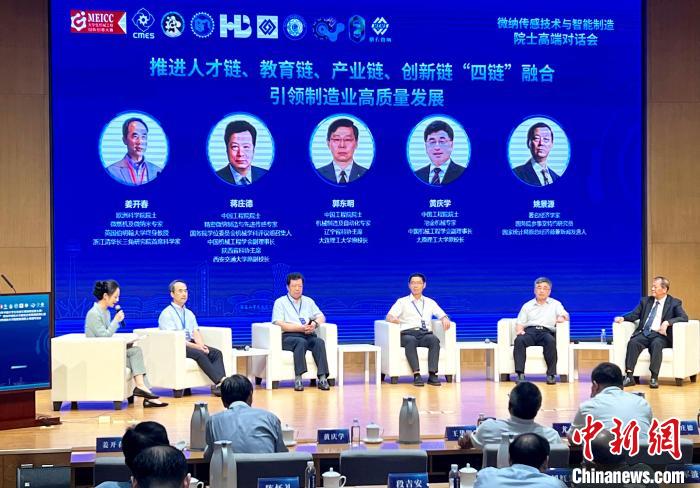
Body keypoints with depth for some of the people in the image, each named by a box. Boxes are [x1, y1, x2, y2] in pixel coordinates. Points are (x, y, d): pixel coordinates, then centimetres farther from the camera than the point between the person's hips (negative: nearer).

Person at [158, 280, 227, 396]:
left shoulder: (189, 313, 20)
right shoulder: (167, 314, -3)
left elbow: (196, 333, 9)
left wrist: (202, 345, -14)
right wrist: (196, 346, -21)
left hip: (191, 344, 7)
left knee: (216, 352, -18)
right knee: (200, 354, -33)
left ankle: (219, 385, -36)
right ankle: (220, 381, -39)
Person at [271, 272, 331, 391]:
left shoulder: (308, 301, 25)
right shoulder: (280, 302, 10)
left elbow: (321, 317, 19)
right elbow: (279, 324, -4)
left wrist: (315, 323, -7)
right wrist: (300, 328, -15)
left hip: (309, 335, 4)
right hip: (288, 337, -4)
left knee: (319, 341, -29)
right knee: (301, 342, -37)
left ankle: (322, 378, -40)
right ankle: (298, 378, -45)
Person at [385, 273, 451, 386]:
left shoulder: (430, 302, 25)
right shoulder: (402, 301, 16)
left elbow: (442, 315, 18)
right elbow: (389, 316, 3)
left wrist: (445, 319, -8)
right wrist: (393, 319, -23)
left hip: (425, 334, 2)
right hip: (408, 333, -2)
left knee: (434, 339, -33)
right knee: (410, 341, -38)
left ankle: (432, 375, -40)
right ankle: (416, 375, -45)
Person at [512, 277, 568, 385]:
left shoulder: (555, 304, 22)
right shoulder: (527, 305, 24)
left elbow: (565, 316, 8)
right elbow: (520, 323, 18)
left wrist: (562, 318, -17)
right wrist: (519, 330, -5)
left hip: (546, 332, -1)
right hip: (529, 332, 1)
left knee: (551, 341, -38)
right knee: (519, 340, -34)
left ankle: (551, 374, -38)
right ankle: (520, 374, -42)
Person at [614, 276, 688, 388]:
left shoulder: (674, 303, 6)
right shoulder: (645, 301, 19)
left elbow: (684, 317, -8)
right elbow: (634, 315, 13)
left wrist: (667, 322, -23)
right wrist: (623, 318, -10)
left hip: (660, 335, -3)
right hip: (644, 333, 3)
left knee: (656, 344, -37)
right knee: (633, 342, -28)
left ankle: (654, 378, -39)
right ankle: (629, 377, -34)